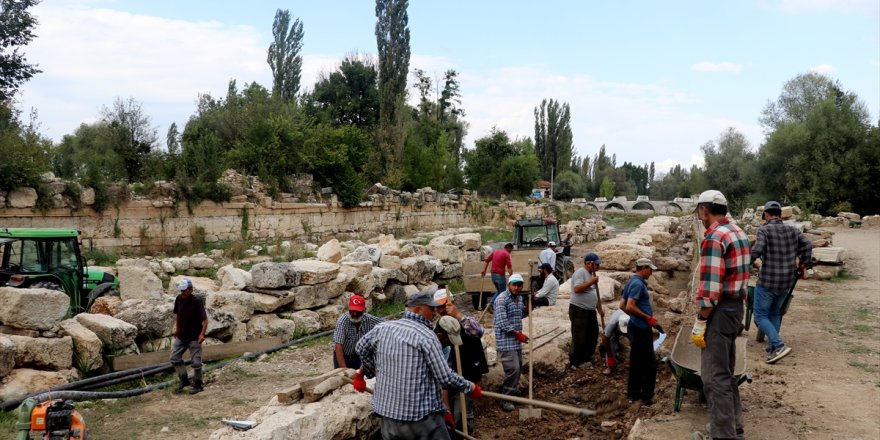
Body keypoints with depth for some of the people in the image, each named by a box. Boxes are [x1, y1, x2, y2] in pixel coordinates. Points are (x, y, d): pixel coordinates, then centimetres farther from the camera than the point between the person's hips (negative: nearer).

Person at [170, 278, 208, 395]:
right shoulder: (178, 299, -3)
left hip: (194, 337, -6)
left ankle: (198, 385, 15)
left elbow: (205, 319, -21)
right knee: (175, 358, 8)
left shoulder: (197, 301, -20)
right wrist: (176, 328, 14)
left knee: (196, 362, -1)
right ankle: (183, 380, 26)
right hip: (181, 336, 6)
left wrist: (202, 334, -31)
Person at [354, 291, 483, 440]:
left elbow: (360, 348, 18)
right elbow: (445, 377, -13)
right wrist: (471, 388, 2)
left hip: (387, 411, 6)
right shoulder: (426, 336, -14)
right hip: (421, 416, -6)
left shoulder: (381, 328, 3)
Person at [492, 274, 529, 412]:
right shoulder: (502, 299, -17)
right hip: (506, 341, -9)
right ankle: (506, 400, -3)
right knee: (513, 369, -12)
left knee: (518, 367, 16)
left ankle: (512, 392, 33)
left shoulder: (519, 298, 11)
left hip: (516, 341, 9)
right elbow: (502, 323, -22)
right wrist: (518, 334, -19)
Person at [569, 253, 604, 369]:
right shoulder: (580, 272, -14)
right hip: (579, 310, -10)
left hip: (590, 310, 10)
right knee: (579, 337, -3)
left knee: (593, 334, 15)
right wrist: (592, 282, -22)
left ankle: (586, 358, 28)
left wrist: (599, 307, 18)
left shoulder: (591, 274, 15)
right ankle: (576, 362, 7)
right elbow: (577, 288, -27)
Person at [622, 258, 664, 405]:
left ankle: (633, 393, 22)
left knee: (636, 362, 15)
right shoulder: (638, 284, -18)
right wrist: (649, 318, -19)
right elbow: (630, 307, -26)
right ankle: (647, 396, 5)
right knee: (649, 363, -1)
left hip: (635, 327, 10)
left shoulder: (631, 282, 13)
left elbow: (624, 306, 18)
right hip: (641, 329, -10)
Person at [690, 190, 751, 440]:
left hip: (719, 311, -10)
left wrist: (700, 323, -17)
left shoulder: (714, 238, -19)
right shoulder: (739, 233, 11)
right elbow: (738, 276, 14)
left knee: (715, 377, -2)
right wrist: (738, 315, 19)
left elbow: (710, 288, -22)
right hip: (736, 307, 10)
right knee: (726, 372, 19)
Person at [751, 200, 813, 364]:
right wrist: (805, 262, 14)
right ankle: (772, 350, 20)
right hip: (787, 281, 6)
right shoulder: (793, 230, 7)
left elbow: (757, 250, -22)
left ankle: (779, 346, -10)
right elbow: (807, 245, 1)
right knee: (775, 314, 19)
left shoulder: (764, 230, -10)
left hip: (767, 281, -6)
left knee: (761, 316, 4)